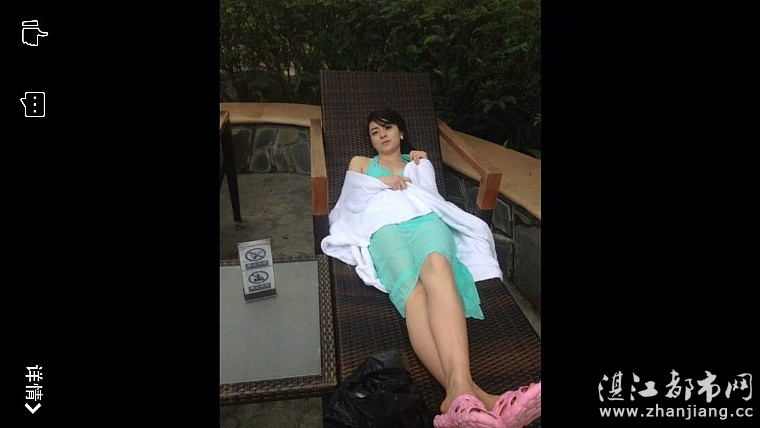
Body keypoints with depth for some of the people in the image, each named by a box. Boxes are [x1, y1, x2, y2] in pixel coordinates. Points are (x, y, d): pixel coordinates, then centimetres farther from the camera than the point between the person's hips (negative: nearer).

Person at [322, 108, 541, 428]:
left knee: (436, 266, -41)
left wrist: (420, 166, 19)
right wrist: (382, 182, 8)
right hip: (385, 224, -1)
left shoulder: (418, 160, 39)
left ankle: (459, 394, -64)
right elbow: (352, 201, 22)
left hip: (426, 218, 1)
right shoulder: (360, 163, 36)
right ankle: (468, 394, -62)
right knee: (412, 290, -38)